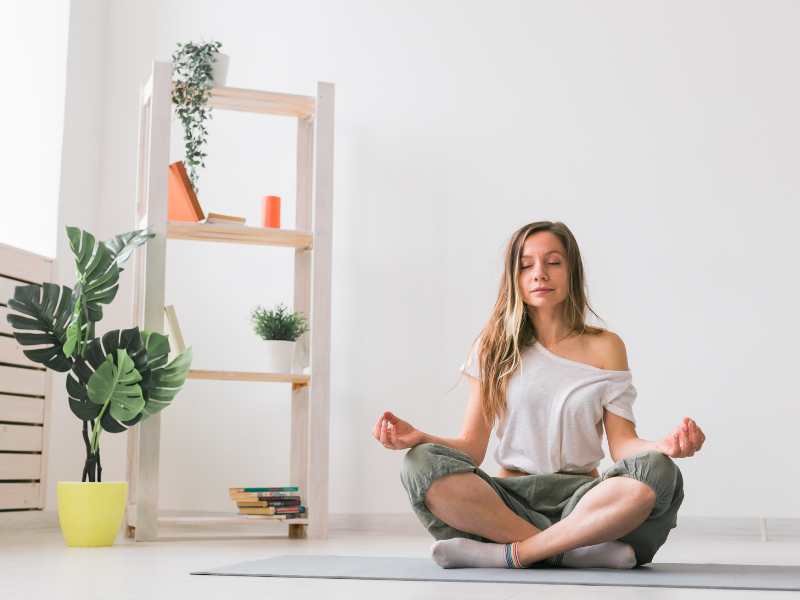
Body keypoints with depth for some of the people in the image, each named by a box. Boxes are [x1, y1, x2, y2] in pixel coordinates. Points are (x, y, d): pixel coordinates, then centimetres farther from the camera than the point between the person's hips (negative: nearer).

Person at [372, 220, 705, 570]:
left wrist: (665, 446, -19)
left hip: (580, 497, 0)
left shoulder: (604, 347, 9)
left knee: (658, 472, -31)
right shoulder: (495, 347, 9)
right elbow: (472, 446, 4)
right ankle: (580, 551, -27)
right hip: (509, 500, 0)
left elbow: (622, 444, 3)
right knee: (421, 463, -29)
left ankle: (508, 554, -25)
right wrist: (419, 438, -16)